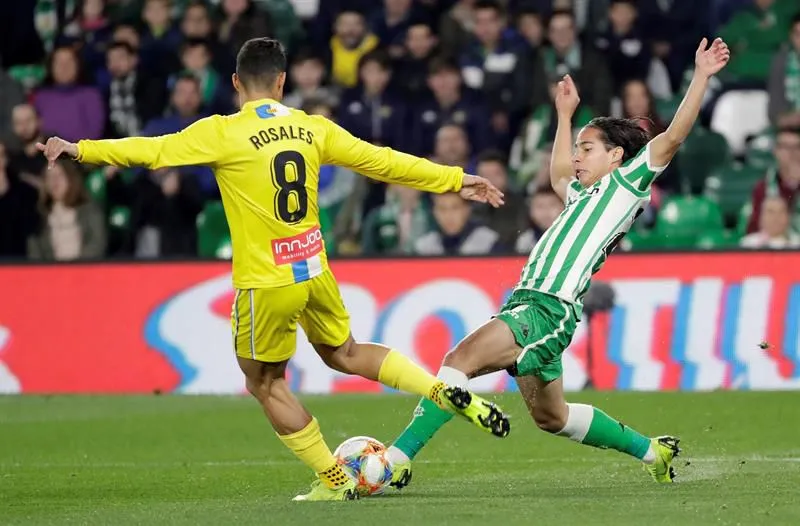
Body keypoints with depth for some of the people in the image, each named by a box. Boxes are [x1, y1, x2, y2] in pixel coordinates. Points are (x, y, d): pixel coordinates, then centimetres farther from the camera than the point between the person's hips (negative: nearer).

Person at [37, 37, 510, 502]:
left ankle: (334, 482, 17)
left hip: (266, 282, -5)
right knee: (344, 354, 27)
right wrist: (454, 180, 18)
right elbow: (381, 160, 8)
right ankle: (448, 392, 12)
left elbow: (154, 151, -17)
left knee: (265, 383, 14)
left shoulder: (224, 133, -11)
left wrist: (80, 149, -13)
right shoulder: (312, 129, 3)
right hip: (315, 271, 5)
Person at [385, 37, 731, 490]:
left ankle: (398, 458, -30)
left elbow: (673, 137, -4)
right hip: (531, 302, 10)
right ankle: (651, 450, 30)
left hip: (550, 309, -10)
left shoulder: (628, 181, 4)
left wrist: (702, 77, -6)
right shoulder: (586, 195, 28)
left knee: (460, 359, -24)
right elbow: (559, 174, 50)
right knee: (552, 417, 18)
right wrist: (566, 115, 55)